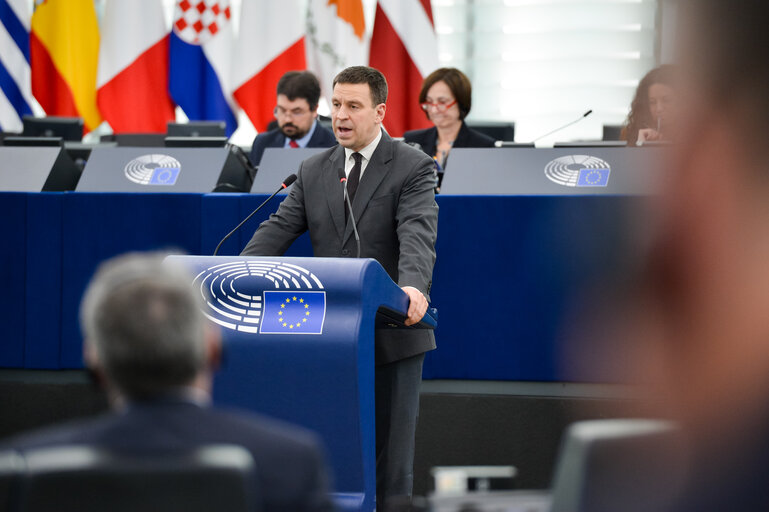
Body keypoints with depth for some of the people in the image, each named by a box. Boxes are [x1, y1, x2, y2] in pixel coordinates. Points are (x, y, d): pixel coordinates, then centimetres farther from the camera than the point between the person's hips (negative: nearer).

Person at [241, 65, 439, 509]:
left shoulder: (413, 168, -5)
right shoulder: (314, 172, 11)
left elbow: (417, 235, -20)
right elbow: (278, 231, 2)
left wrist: (413, 288, -40)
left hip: (392, 336, -4)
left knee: (389, 449, 1)